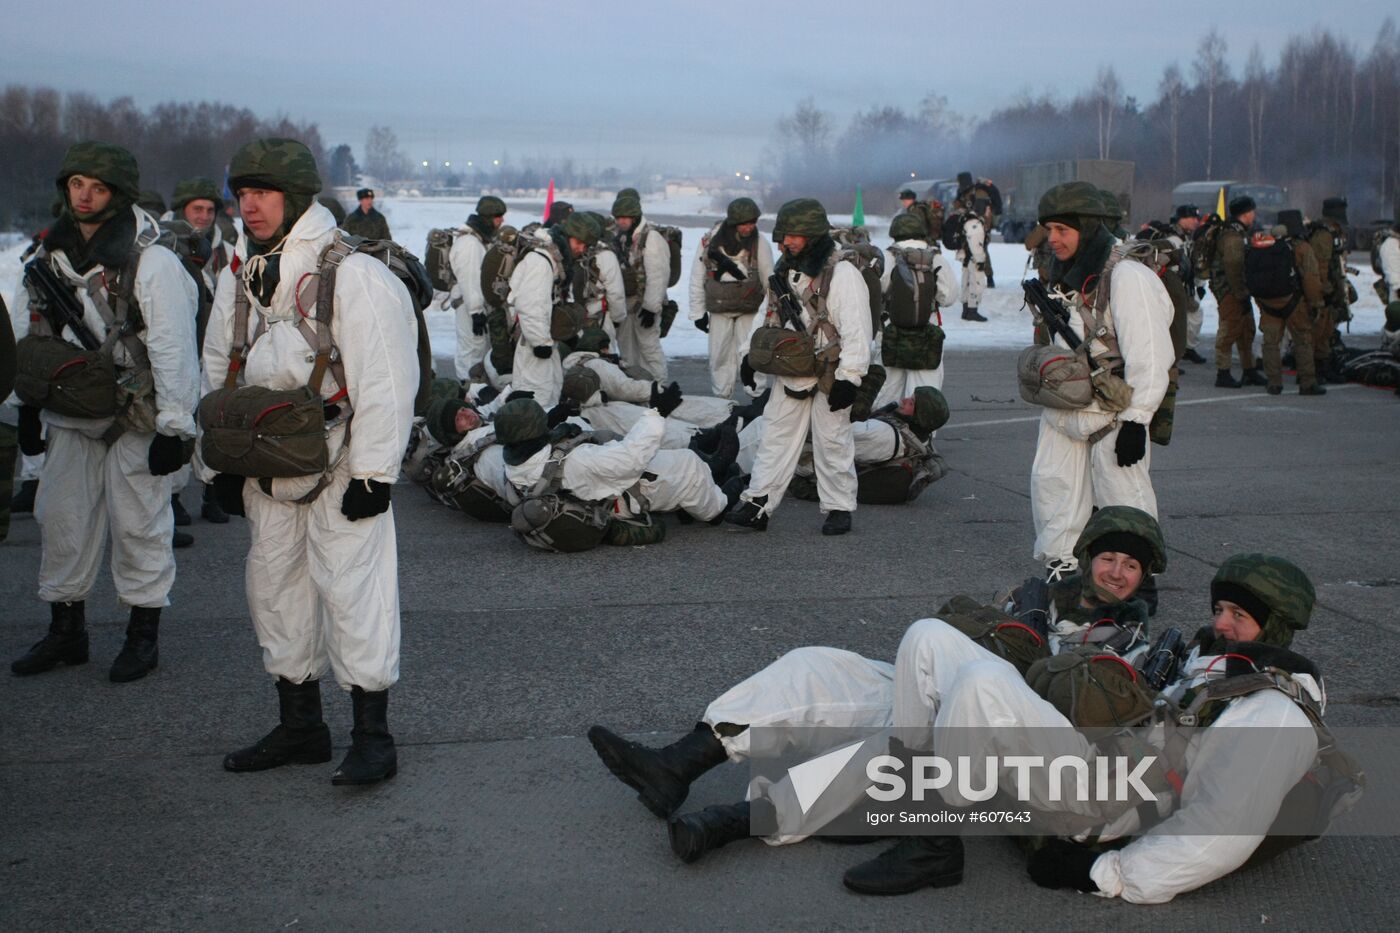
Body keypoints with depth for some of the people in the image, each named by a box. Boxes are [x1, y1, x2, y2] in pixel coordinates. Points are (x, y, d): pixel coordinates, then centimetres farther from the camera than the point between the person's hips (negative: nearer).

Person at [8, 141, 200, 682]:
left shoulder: (152, 263, -13)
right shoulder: (50, 257, 8)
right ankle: (66, 629, 23)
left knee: (138, 523, 2)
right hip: (69, 415, 6)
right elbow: (30, 338, 16)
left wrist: (175, 427, -17)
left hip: (136, 419, -6)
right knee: (61, 519, 9)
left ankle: (144, 634, 15)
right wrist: (29, 408, 15)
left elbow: (172, 349, -15)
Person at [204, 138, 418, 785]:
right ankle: (299, 726, 24)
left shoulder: (353, 276, -14)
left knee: (351, 592, -7)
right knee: (275, 588, 12)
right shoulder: (240, 277, 9)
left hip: (339, 465, -8)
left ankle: (372, 736, 2)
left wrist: (373, 472, -17)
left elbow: (385, 381, -16)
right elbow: (218, 372, 18)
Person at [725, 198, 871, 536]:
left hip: (827, 378, -7)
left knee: (832, 443, 3)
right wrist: (751, 355, 15)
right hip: (789, 376, 7)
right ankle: (758, 504, 11)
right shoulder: (785, 272, 9)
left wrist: (849, 377, -21)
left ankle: (839, 507, 15)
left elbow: (856, 331, -18)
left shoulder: (842, 275, -15)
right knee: (776, 438, 7)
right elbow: (768, 317, 21)